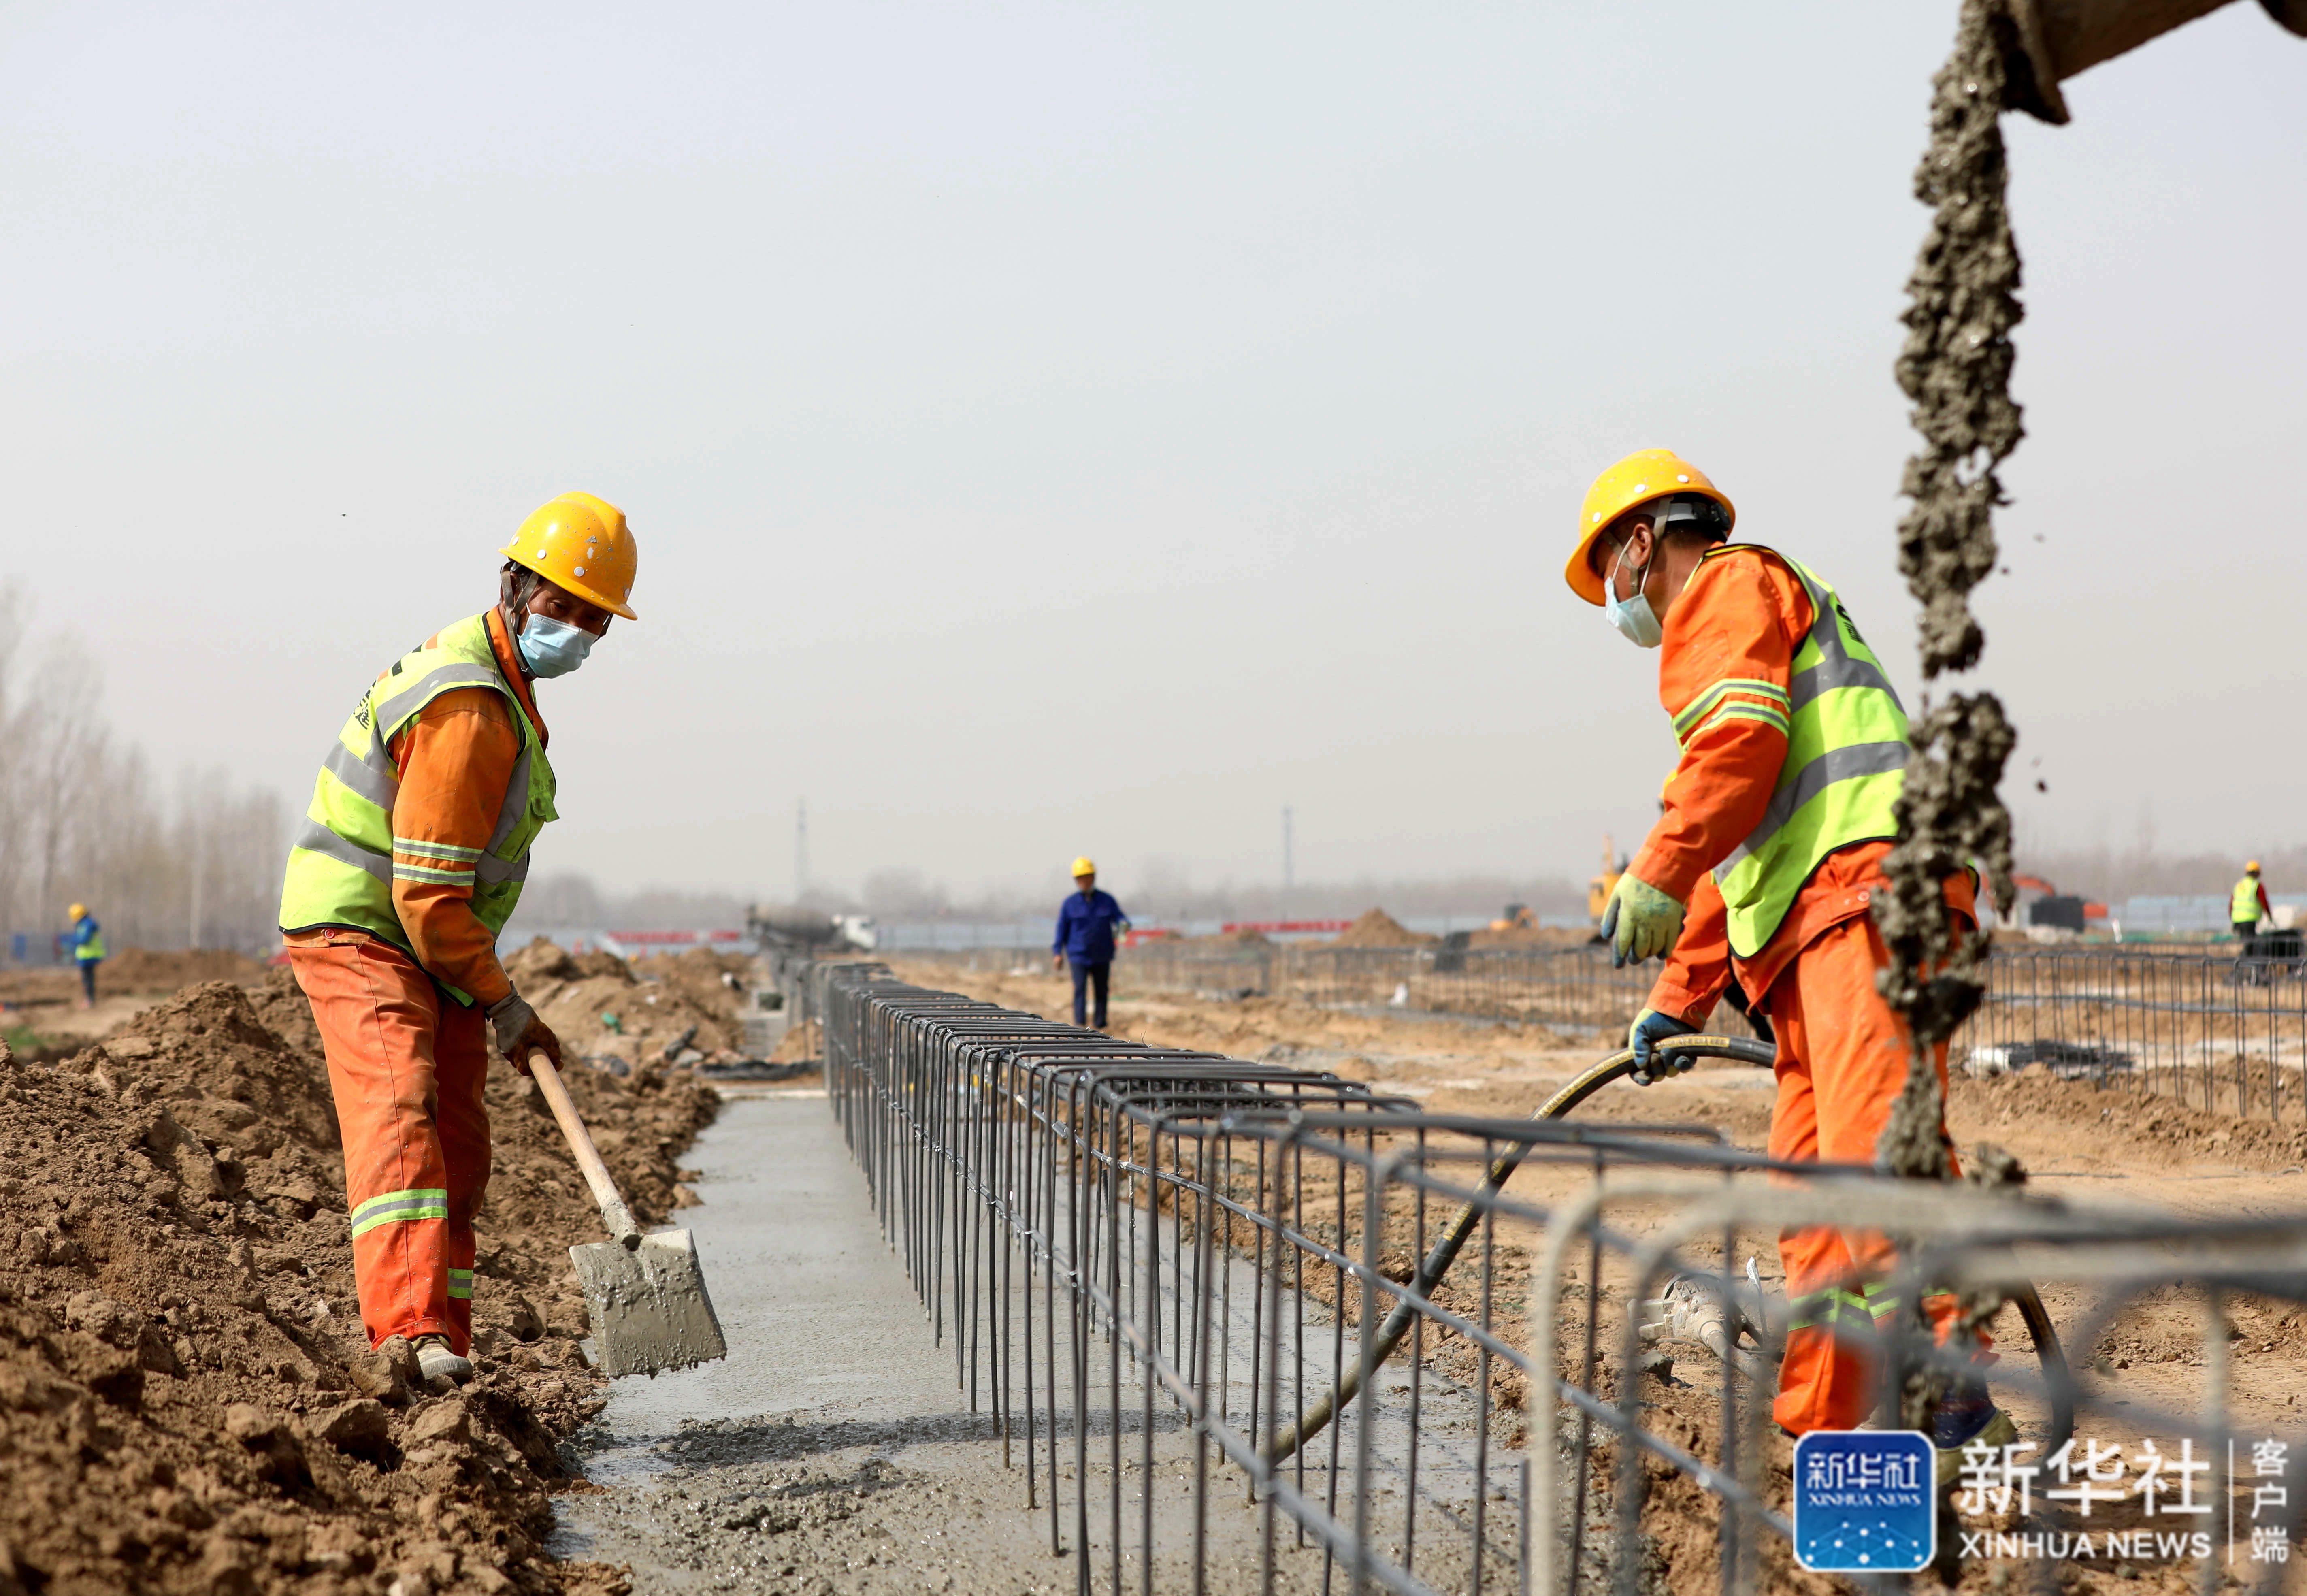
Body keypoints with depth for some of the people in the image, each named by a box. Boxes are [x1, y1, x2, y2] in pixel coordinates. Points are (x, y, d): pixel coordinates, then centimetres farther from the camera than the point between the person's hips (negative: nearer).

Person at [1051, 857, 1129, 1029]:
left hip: (1102, 957, 2)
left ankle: (1101, 1027, 16)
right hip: (1079, 956, -2)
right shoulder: (1070, 903, 3)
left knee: (1102, 991, 7)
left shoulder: (1107, 900, 6)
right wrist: (1058, 952, 1)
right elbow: (1062, 928, 5)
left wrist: (1124, 924, -22)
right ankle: (1080, 1025, -22)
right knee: (1080, 989, -15)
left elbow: (1119, 917, 3)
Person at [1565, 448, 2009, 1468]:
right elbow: (1744, 854, 37)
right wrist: (1678, 1000, 34)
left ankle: (1955, 1409, -32)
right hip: (1815, 930, 10)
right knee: (1808, 1182, 6)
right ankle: (1829, 1439, 6)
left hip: (1866, 884, -10)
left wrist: (1660, 872, -18)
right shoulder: (1735, 615, 37)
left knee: (1874, 1144, -23)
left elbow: (1743, 737, -12)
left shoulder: (1730, 583, 8)